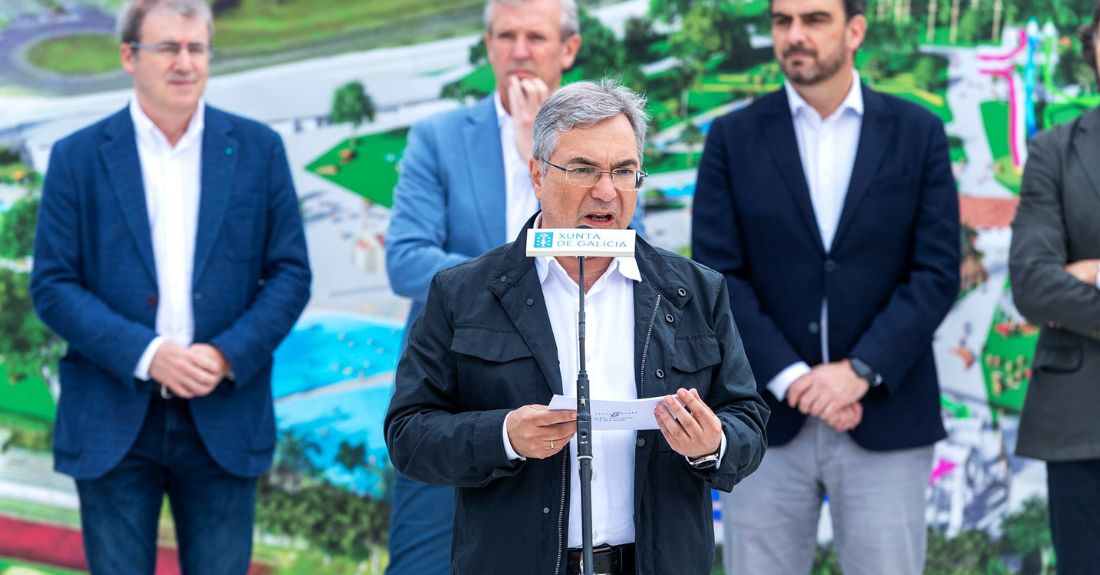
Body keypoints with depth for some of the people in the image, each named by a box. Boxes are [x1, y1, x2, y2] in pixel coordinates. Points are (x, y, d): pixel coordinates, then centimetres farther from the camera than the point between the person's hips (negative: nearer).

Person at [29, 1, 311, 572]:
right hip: (112, 425, -1)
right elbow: (51, 286, -3)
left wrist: (228, 355, -12)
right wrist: (147, 354, -15)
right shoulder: (78, 157, 1)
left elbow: (291, 273, 4)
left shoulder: (258, 149, 4)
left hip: (223, 419, 1)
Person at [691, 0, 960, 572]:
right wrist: (789, 378, -13)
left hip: (886, 417, 0)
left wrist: (861, 370, -13)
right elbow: (716, 276, -2)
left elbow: (938, 272, -1)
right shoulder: (733, 138, 5)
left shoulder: (918, 133, 4)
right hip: (766, 419, 0)